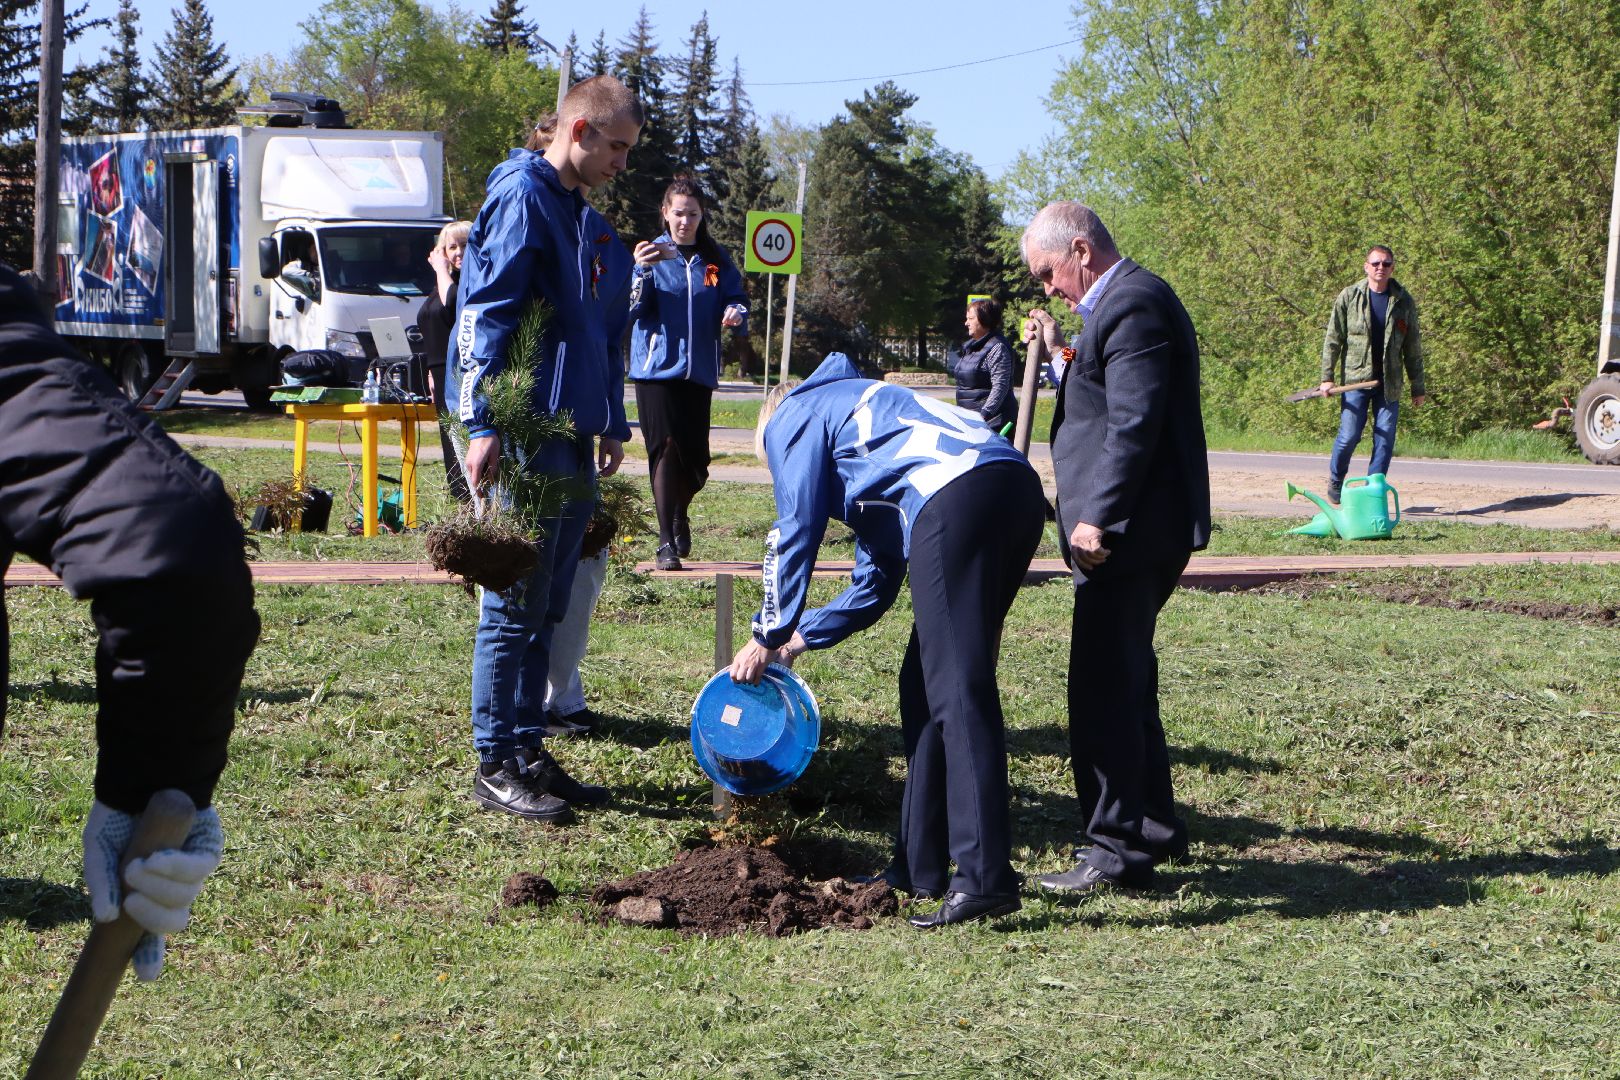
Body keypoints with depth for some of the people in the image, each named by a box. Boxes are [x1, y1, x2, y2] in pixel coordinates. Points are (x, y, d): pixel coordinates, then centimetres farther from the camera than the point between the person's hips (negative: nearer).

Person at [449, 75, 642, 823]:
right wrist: (481, 424, -21)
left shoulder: (589, 220, 20)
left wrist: (612, 425, 21)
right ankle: (496, 765, 2)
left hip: (573, 435, 9)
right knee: (513, 605, -4)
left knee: (545, 606, 12)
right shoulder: (521, 198, -9)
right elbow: (484, 314, -16)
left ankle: (529, 751, 19)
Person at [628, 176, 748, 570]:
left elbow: (736, 299, 8)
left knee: (696, 461, 4)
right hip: (657, 366, -3)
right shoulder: (653, 253, 2)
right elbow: (634, 309, -6)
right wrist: (642, 270, -24)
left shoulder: (716, 259, 10)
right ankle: (666, 541, -7)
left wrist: (735, 314, -16)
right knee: (666, 449, -11)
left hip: (699, 371, 3)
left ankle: (680, 514, 33)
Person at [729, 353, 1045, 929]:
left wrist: (768, 637, 17)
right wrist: (798, 637, 40)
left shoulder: (793, 417, 19)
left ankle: (986, 877, -19)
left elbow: (795, 532, 9)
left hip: (954, 495, -9)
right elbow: (876, 585, 38)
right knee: (925, 683, 15)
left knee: (956, 690, -12)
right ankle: (919, 866, 19)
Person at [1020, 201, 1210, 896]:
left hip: (1129, 532, -11)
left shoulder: (1131, 304, -15)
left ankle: (1117, 852, -2)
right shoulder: (1128, 299, 19)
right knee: (1125, 681, 19)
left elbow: (1134, 423, -23)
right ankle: (1154, 826, 29)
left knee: (1104, 688, -8)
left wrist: (1097, 518, -26)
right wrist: (1062, 353, 14)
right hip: (1132, 529, 11)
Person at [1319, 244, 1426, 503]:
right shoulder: (1349, 297, 1)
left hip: (1389, 382, 2)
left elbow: (1413, 348, 10)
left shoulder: (1404, 302, 6)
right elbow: (1333, 339, 4)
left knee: (1385, 439, -1)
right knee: (1349, 435, -6)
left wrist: (1418, 388, 9)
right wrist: (1327, 377, -3)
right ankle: (1335, 481, 19)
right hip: (1355, 378, -2)